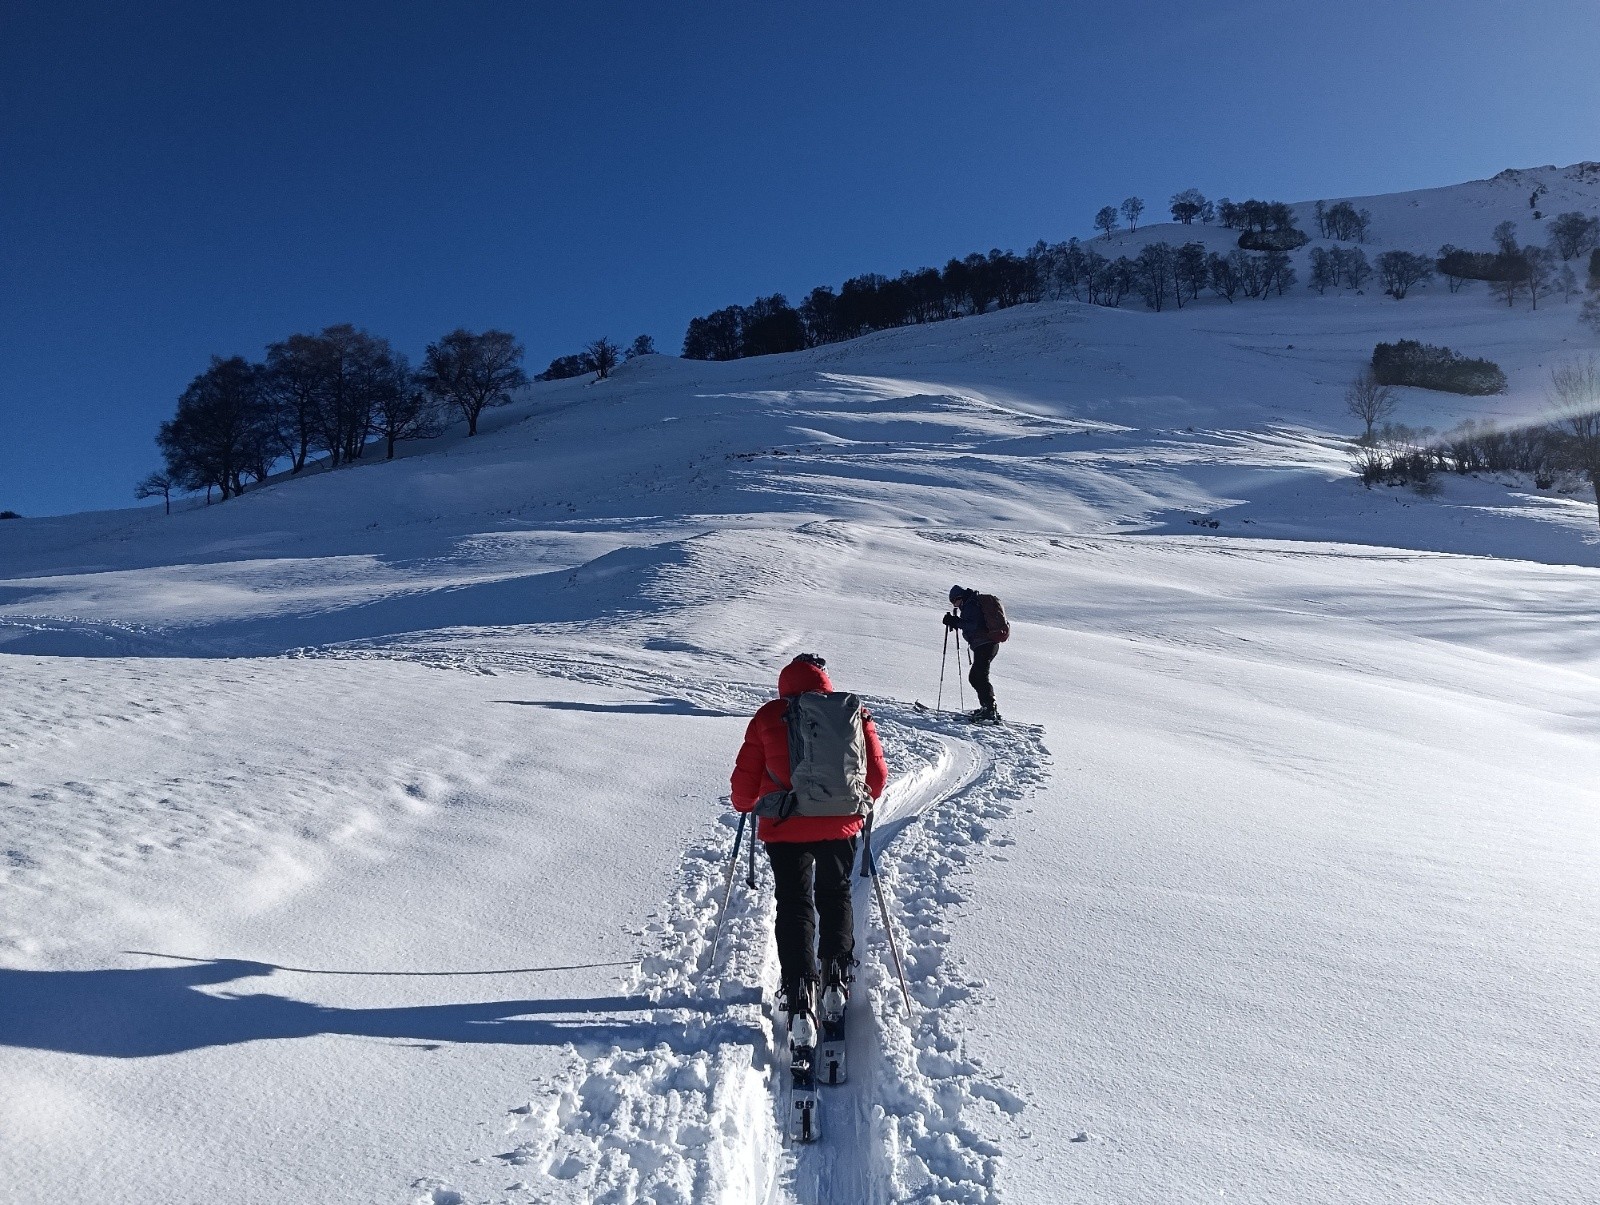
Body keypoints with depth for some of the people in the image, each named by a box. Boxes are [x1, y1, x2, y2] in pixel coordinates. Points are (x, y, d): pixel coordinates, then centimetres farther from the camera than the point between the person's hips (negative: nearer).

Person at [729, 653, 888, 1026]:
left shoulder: (768, 717, -2)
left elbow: (745, 777, 2)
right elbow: (877, 773, 2)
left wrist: (746, 805, 23)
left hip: (785, 828, -1)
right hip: (840, 825, 2)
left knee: (794, 904, 10)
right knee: (835, 895, 23)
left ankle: (800, 989, 0)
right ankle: (838, 974, 22)